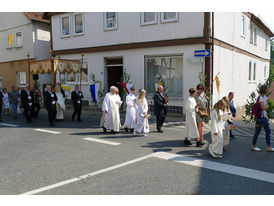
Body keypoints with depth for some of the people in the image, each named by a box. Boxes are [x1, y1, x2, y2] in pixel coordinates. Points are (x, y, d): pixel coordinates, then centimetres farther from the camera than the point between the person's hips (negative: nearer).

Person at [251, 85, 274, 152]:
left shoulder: (265, 97, 12)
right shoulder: (260, 98, -17)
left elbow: (267, 107, 14)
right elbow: (263, 108, -21)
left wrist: (265, 106, -6)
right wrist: (266, 106, -2)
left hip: (264, 117, 9)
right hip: (260, 117, -9)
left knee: (268, 131, 8)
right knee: (257, 132, 0)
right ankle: (253, 146, 13)